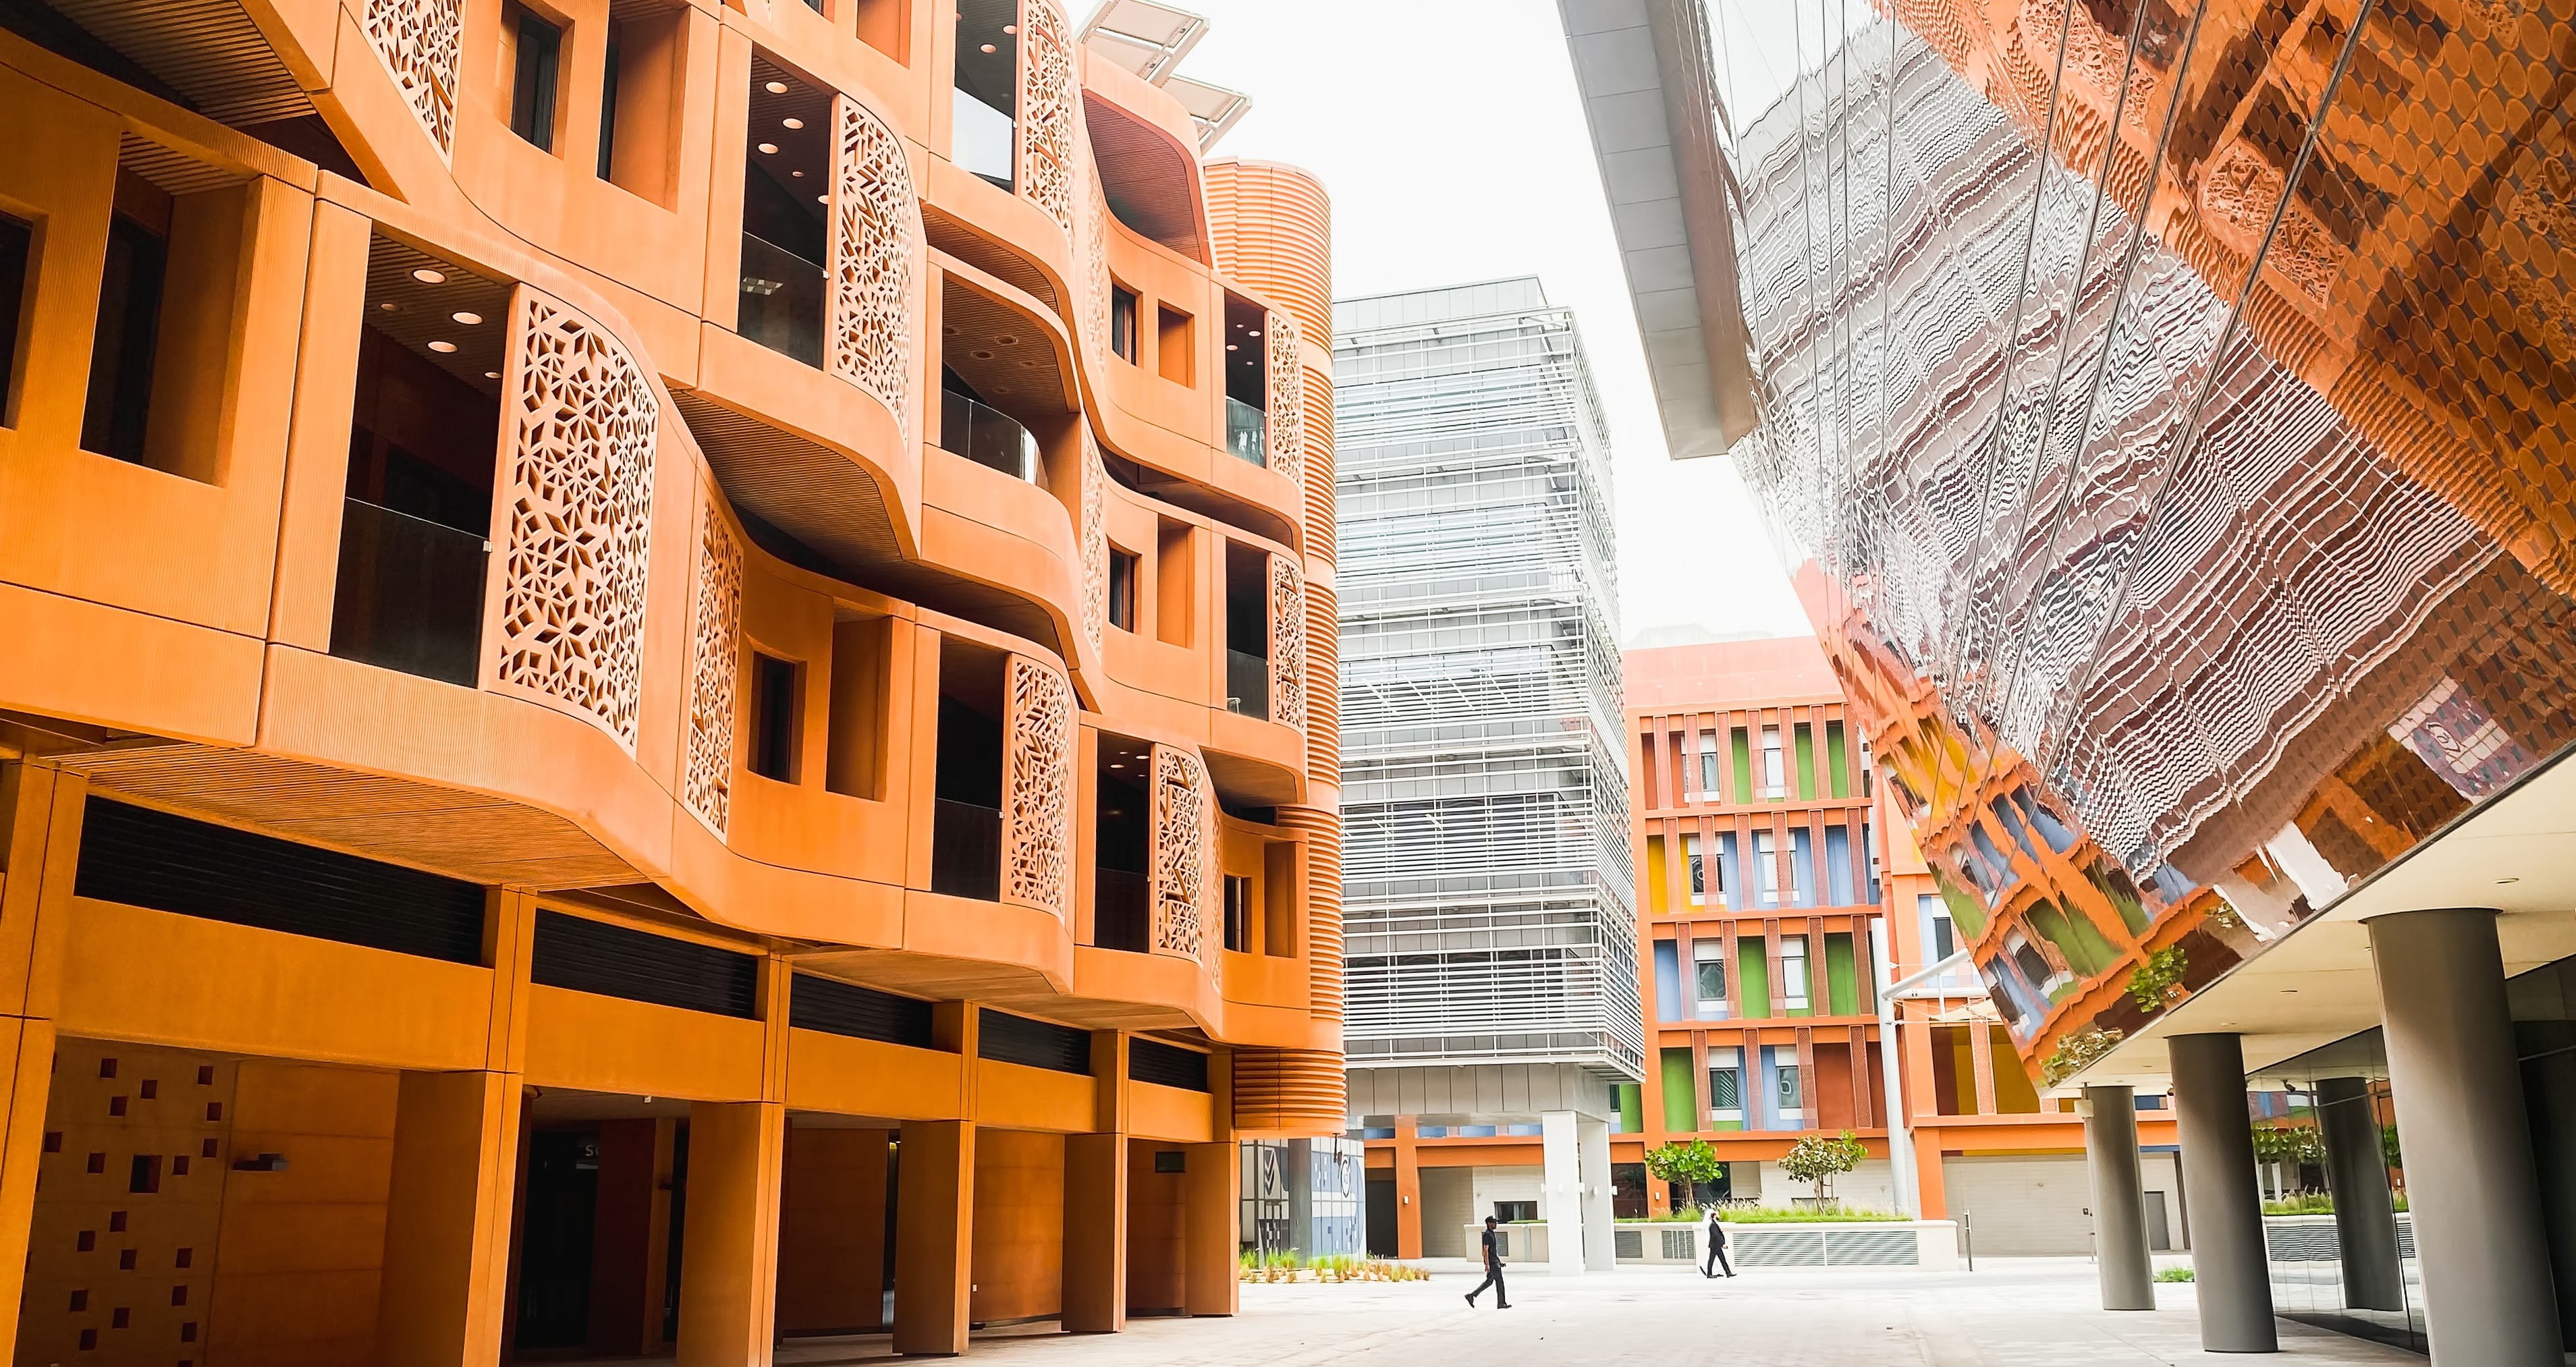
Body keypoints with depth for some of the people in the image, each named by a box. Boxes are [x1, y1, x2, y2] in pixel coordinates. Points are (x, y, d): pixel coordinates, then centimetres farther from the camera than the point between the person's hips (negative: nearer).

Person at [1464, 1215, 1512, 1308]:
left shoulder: (1492, 1234, 17)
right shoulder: (1487, 1234, -14)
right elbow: (1486, 1250, -19)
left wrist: (1499, 1261, 23)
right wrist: (1487, 1264, -23)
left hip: (1495, 1261, 10)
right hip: (1492, 1263, -10)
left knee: (1489, 1281, 10)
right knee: (1499, 1281, -5)